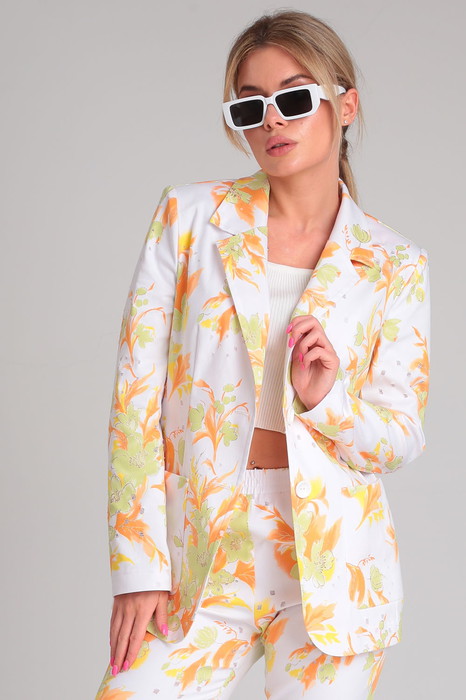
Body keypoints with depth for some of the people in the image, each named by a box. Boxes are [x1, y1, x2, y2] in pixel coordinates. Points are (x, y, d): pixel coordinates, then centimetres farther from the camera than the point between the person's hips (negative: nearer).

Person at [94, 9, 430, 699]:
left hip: (333, 564, 1)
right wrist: (140, 567, -6)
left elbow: (400, 440, 5)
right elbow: (136, 394, -1)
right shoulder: (189, 216, 1)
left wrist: (326, 399, -17)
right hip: (201, 558, 0)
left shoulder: (396, 265, 3)